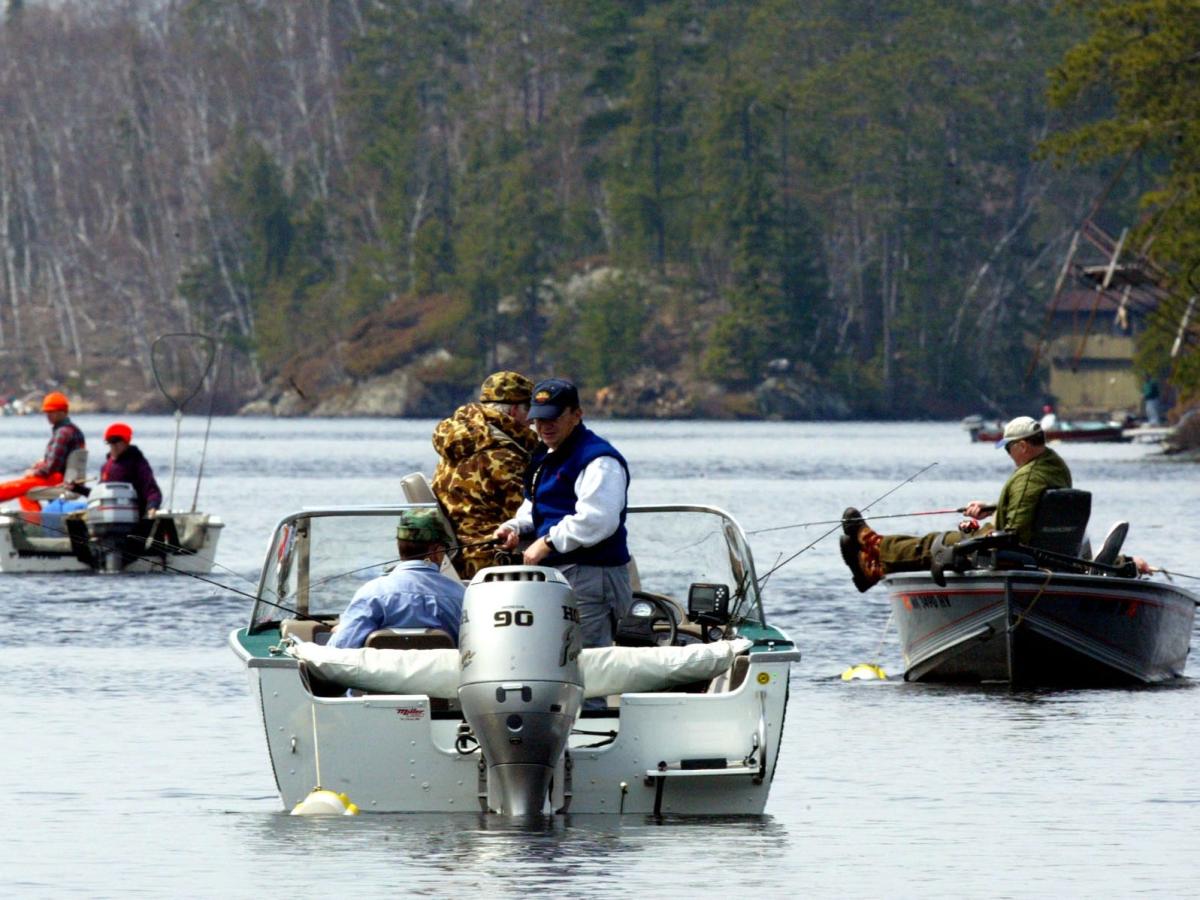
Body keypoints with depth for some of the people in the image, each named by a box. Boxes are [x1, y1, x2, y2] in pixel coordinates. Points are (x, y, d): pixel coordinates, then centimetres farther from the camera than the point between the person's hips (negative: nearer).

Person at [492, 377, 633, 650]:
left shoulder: (598, 460, -13)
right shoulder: (545, 458, 21)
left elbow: (597, 520, -25)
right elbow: (534, 507, 34)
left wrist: (548, 543, -20)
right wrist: (515, 527, 11)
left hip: (592, 574, -10)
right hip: (554, 574, 10)